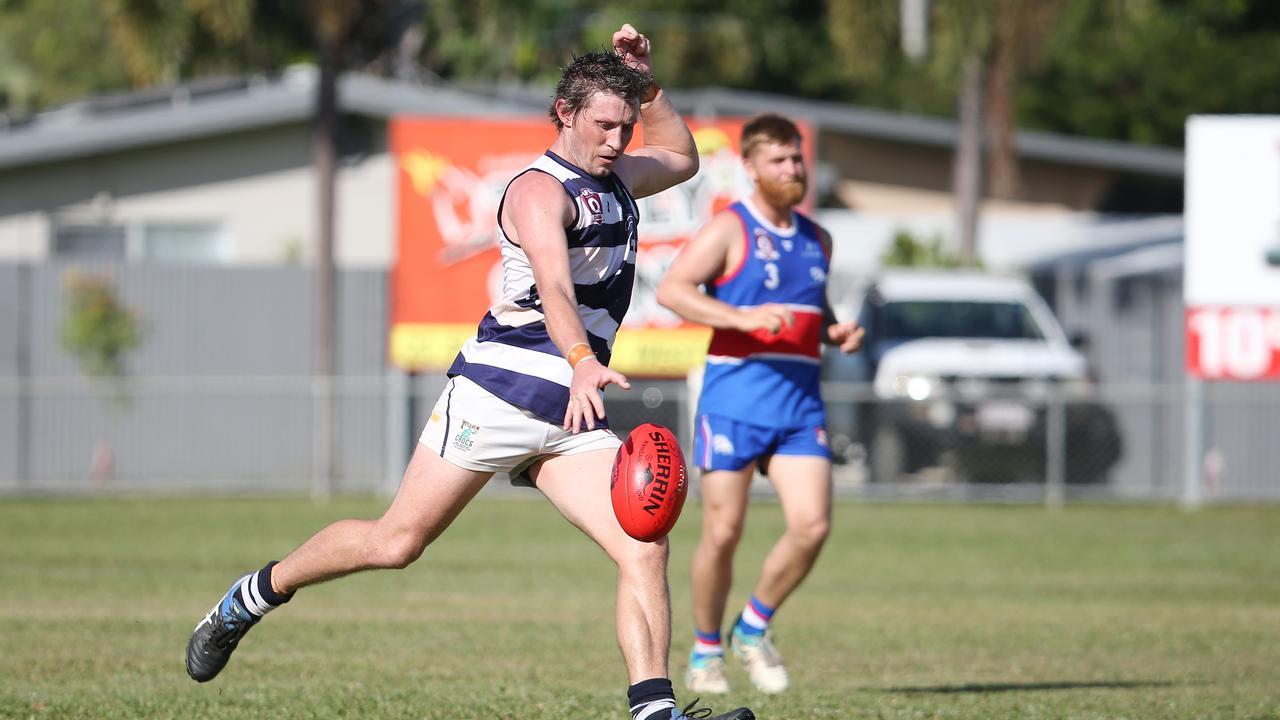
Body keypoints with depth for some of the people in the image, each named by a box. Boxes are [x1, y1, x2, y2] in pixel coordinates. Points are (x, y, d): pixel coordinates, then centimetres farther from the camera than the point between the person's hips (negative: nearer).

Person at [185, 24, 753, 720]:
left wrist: (643, 83, 22)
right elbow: (553, 283, -31)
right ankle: (250, 598, 19)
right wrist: (583, 363, -49)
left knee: (645, 552, -13)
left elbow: (682, 157, 40)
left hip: (573, 416, 7)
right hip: (499, 390, -7)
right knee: (396, 542, -2)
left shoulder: (615, 179, 17)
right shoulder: (539, 190, -11)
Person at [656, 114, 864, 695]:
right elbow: (671, 289, -15)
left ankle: (753, 628, 12)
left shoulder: (816, 240, 16)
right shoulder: (729, 230, -4)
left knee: (812, 525, -10)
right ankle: (706, 652, 16)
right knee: (723, 533, -2)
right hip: (735, 399, -5)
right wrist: (742, 317, -28)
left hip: (800, 402, 5)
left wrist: (838, 332, 9)